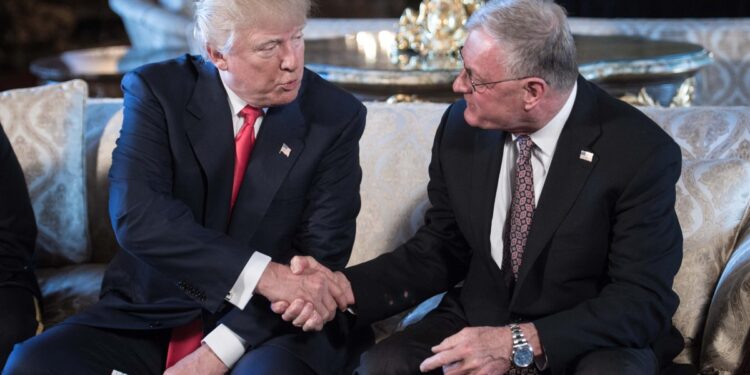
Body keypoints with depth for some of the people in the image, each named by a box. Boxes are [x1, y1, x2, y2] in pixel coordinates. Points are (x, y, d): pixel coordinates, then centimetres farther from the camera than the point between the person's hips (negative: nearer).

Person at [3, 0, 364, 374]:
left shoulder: (335, 117, -5)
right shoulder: (157, 91, -5)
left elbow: (320, 258, -8)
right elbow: (136, 217, -19)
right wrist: (261, 274, -30)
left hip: (270, 324, -1)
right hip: (154, 313, 2)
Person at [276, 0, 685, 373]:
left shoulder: (642, 154, -18)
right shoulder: (461, 127, -5)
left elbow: (643, 301, -18)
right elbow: (440, 250, 6)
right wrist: (342, 288, -11)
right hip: (479, 319, 3)